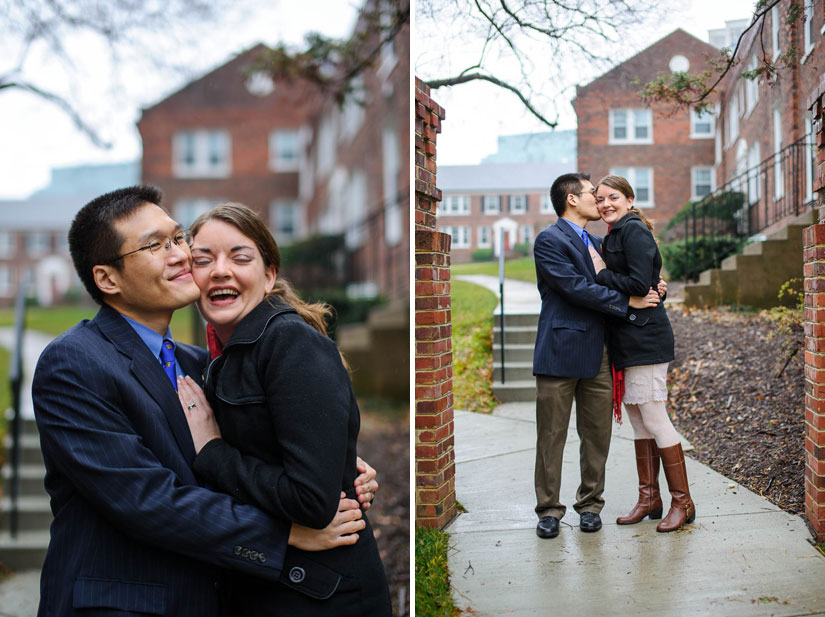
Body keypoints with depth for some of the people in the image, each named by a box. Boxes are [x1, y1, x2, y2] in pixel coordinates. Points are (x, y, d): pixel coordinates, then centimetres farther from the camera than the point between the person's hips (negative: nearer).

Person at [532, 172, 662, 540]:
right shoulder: (549, 241, -5)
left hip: (597, 353, 7)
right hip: (560, 351, -7)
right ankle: (549, 509, 10)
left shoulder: (597, 242, 20)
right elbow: (577, 288, -14)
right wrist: (627, 301, -12)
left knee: (597, 434, 8)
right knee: (551, 435, 1)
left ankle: (590, 503, 21)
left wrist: (652, 289, 6)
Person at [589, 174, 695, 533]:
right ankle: (649, 498, 21)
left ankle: (682, 502, 4)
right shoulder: (614, 237, 19)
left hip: (644, 338, -10)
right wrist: (602, 272, 4)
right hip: (627, 341, 10)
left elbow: (639, 284, -20)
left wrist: (600, 273, -12)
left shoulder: (634, 231, -11)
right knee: (637, 419, 13)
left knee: (653, 419, -6)